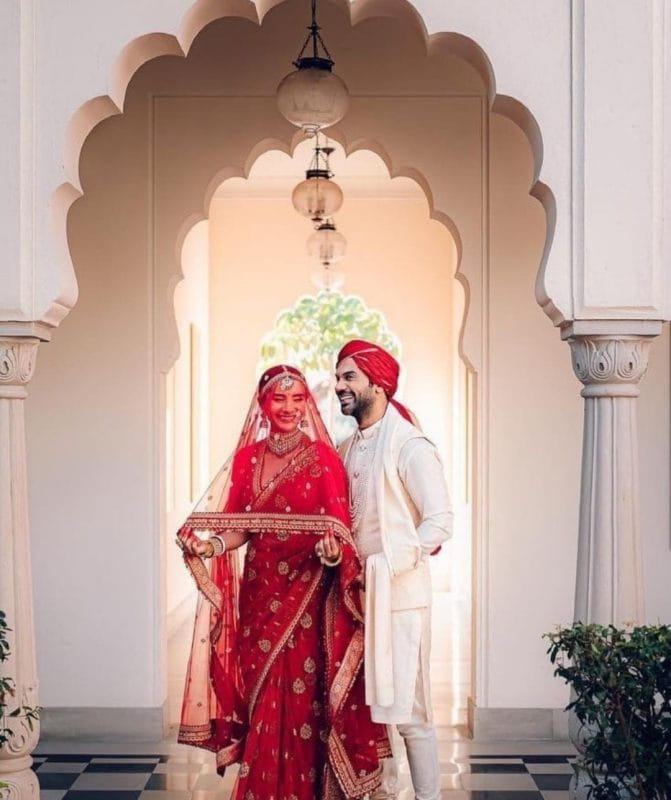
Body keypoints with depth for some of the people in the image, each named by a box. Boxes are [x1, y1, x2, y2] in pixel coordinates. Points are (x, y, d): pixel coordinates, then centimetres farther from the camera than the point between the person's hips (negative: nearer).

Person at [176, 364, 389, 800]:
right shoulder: (247, 458, 9)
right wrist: (211, 546, -13)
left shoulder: (322, 457, -3)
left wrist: (332, 549, -29)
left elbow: (339, 526, -7)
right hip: (259, 592, 3)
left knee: (303, 694, -2)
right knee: (261, 693, 6)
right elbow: (240, 526, 7)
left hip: (307, 592, -3)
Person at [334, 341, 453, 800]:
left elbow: (440, 522, -16)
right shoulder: (347, 449, 12)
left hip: (400, 595, -7)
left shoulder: (409, 446, -10)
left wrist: (383, 567, -21)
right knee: (368, 705, 12)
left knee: (409, 709, -4)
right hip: (358, 594, 7)